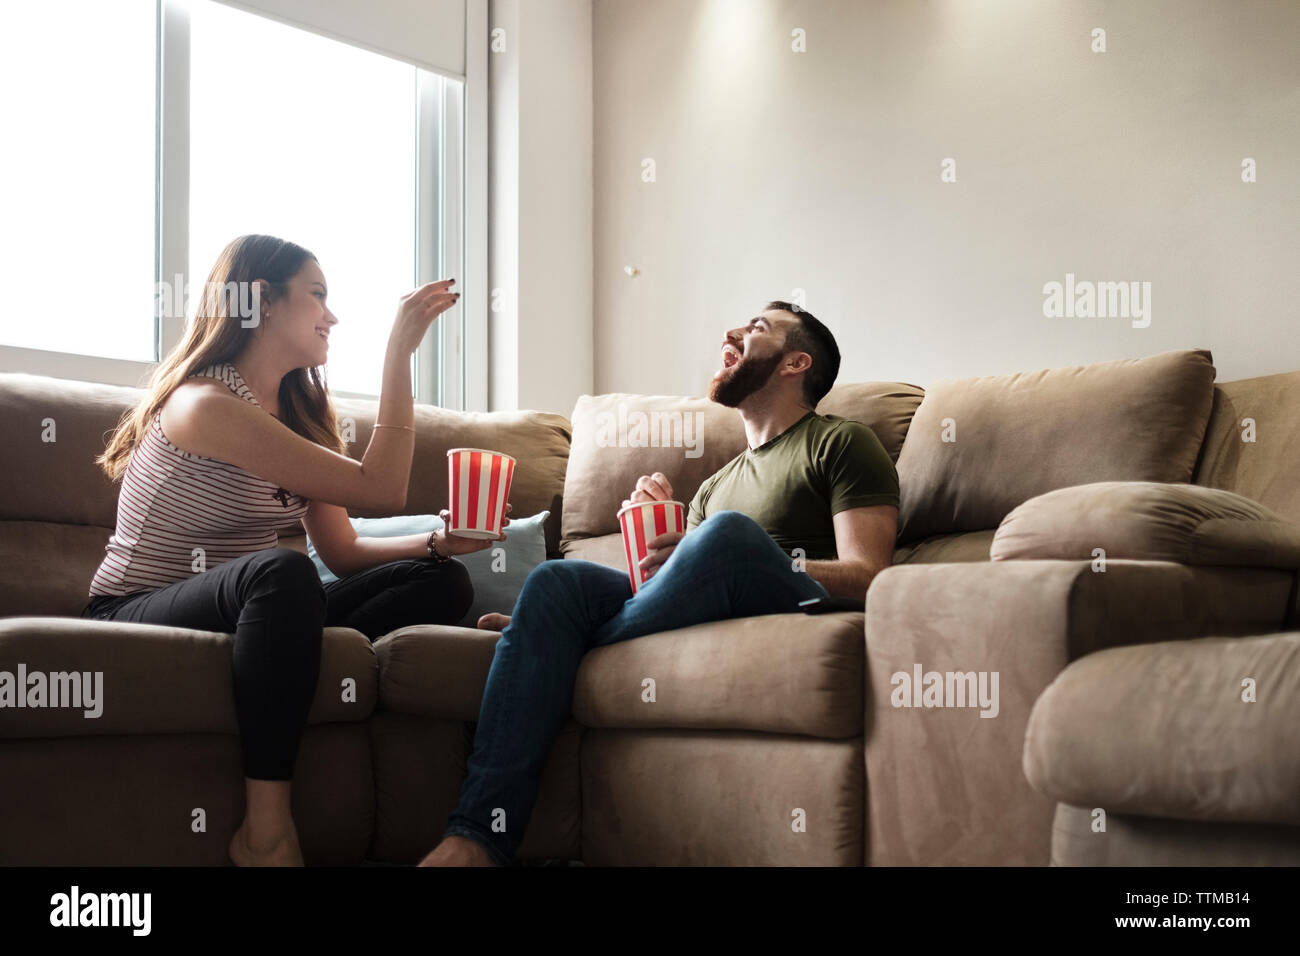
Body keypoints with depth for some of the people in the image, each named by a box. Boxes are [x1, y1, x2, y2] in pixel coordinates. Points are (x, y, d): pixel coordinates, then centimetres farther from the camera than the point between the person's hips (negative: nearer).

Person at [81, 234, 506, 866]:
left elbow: (342, 552, 6)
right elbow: (380, 489, -21)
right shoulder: (204, 405, -18)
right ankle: (266, 834, -36)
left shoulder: (297, 412, 11)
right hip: (135, 618, -8)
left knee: (440, 581, -7)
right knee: (281, 571, -41)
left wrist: (436, 543, -11)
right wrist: (400, 351, -19)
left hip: (241, 614, 8)